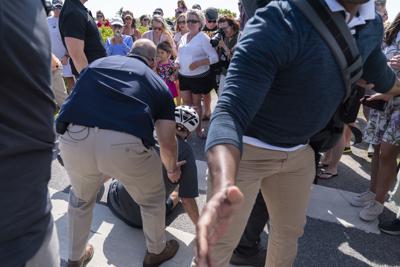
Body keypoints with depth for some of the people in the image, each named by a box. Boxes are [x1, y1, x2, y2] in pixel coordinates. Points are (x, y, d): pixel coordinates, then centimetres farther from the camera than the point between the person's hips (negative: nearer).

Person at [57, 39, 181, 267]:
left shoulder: (99, 62, 29)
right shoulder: (159, 83, 22)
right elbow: (167, 142, 14)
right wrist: (172, 169, 36)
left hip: (74, 138, 4)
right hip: (126, 144, -3)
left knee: (81, 198, 34)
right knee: (152, 198, 28)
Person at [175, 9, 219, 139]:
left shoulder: (203, 38, -10)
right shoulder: (183, 37, 9)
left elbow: (214, 58, -15)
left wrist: (198, 63, -26)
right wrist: (177, 61, -1)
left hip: (199, 77, -5)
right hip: (183, 76, 5)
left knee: (196, 103, 5)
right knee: (186, 103, 10)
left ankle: (199, 129, 22)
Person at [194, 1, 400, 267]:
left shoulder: (372, 25, -3)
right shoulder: (279, 22, -27)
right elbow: (230, 111, -37)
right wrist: (224, 186, -55)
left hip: (299, 151, 7)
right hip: (244, 148, -6)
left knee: (290, 232, 23)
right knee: (219, 245, -2)